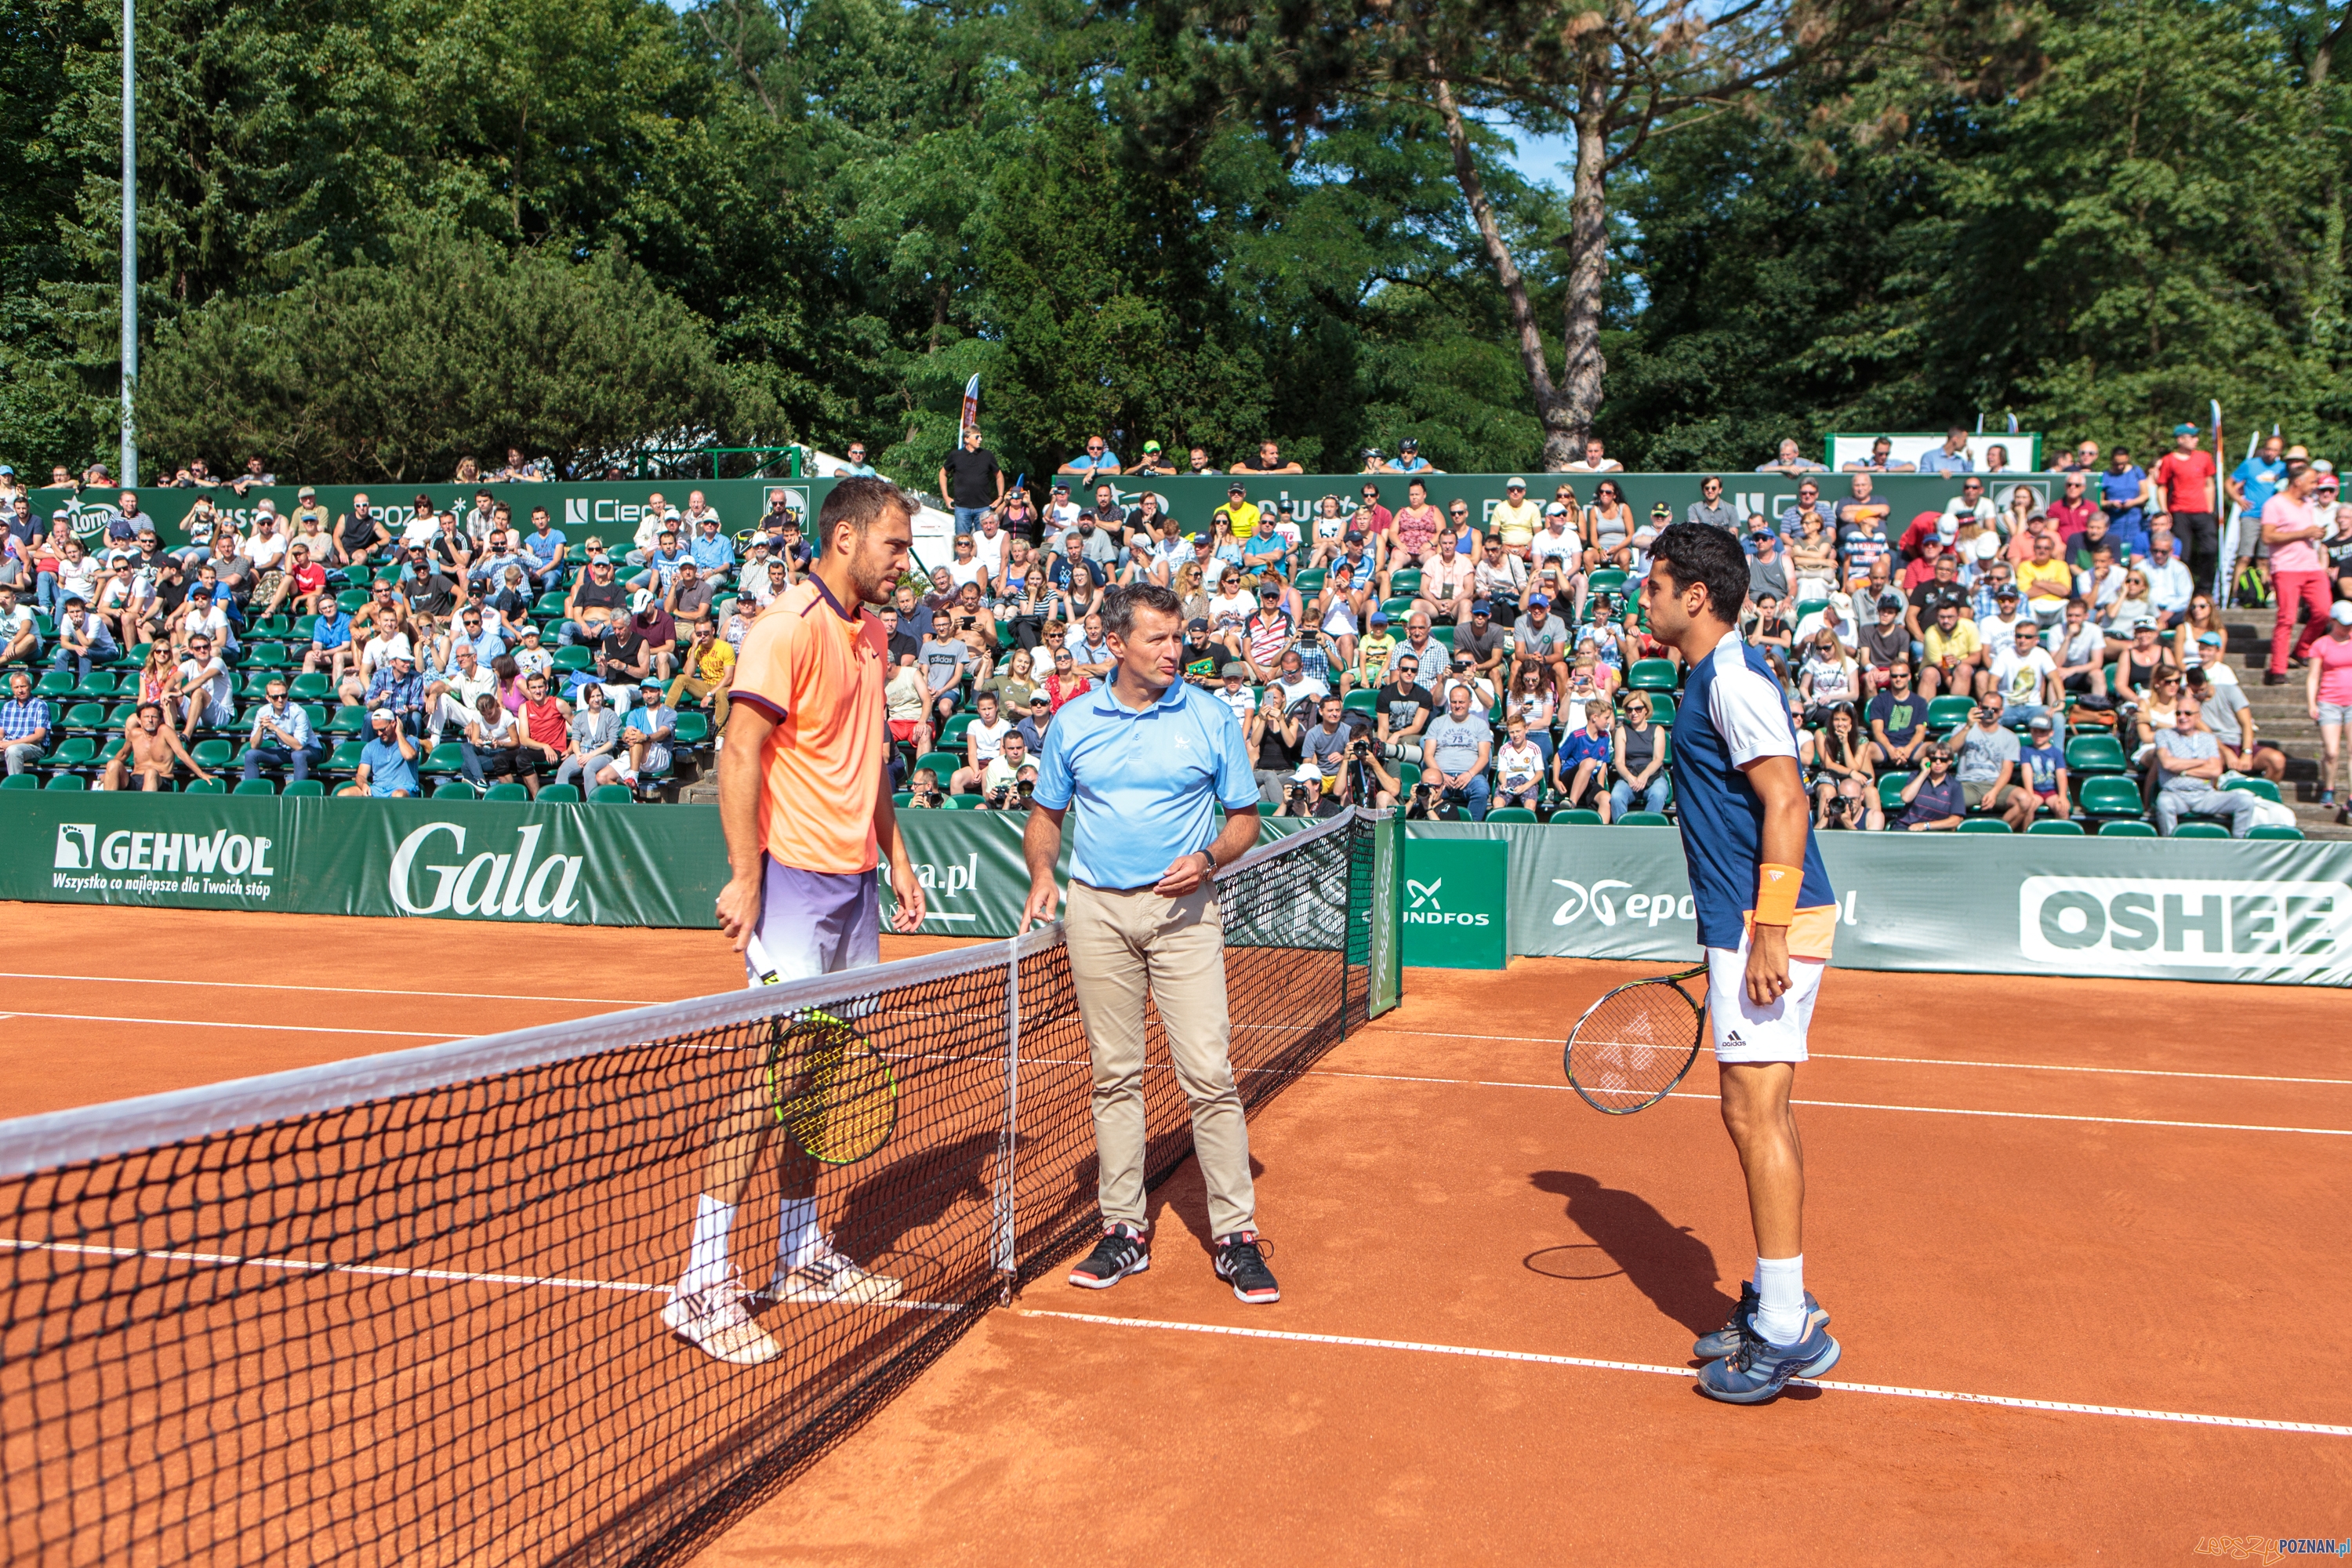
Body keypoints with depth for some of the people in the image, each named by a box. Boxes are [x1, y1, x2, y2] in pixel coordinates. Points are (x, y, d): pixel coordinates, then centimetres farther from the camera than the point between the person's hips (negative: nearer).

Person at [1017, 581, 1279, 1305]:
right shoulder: (1072, 723, 7)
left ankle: (1236, 1236, 3)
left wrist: (1208, 858, -13)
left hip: (1183, 910, -2)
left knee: (1209, 1074, -7)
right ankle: (1124, 1231, 17)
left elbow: (1245, 817, 6)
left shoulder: (1211, 718, 2)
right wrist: (1042, 875, -2)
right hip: (1096, 911, 2)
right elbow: (1045, 815, 16)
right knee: (1114, 1075, 8)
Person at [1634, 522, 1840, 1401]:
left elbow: (1786, 803, -21)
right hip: (1747, 928, 10)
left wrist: (1768, 932, -25)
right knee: (1757, 1116, 15)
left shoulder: (1734, 678, -13)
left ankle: (1788, 1332, 0)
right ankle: (1776, 1302, 26)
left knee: (1757, 1115, -7)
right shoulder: (1710, 677, 18)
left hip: (1770, 927, -10)